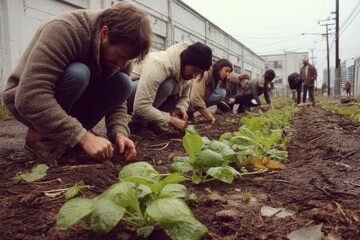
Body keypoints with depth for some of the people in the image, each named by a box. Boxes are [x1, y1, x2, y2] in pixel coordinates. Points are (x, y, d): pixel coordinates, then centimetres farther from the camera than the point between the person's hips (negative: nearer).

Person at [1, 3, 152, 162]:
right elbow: (31, 98, -39)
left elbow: (117, 102, -5)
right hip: (25, 101, -6)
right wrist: (84, 137, -40)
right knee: (77, 74, -34)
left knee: (123, 84, -15)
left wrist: (119, 133, -25)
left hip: (70, 100, 6)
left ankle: (66, 135, -10)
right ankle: (41, 135, -15)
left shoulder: (120, 51, -10)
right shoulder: (64, 30, -31)